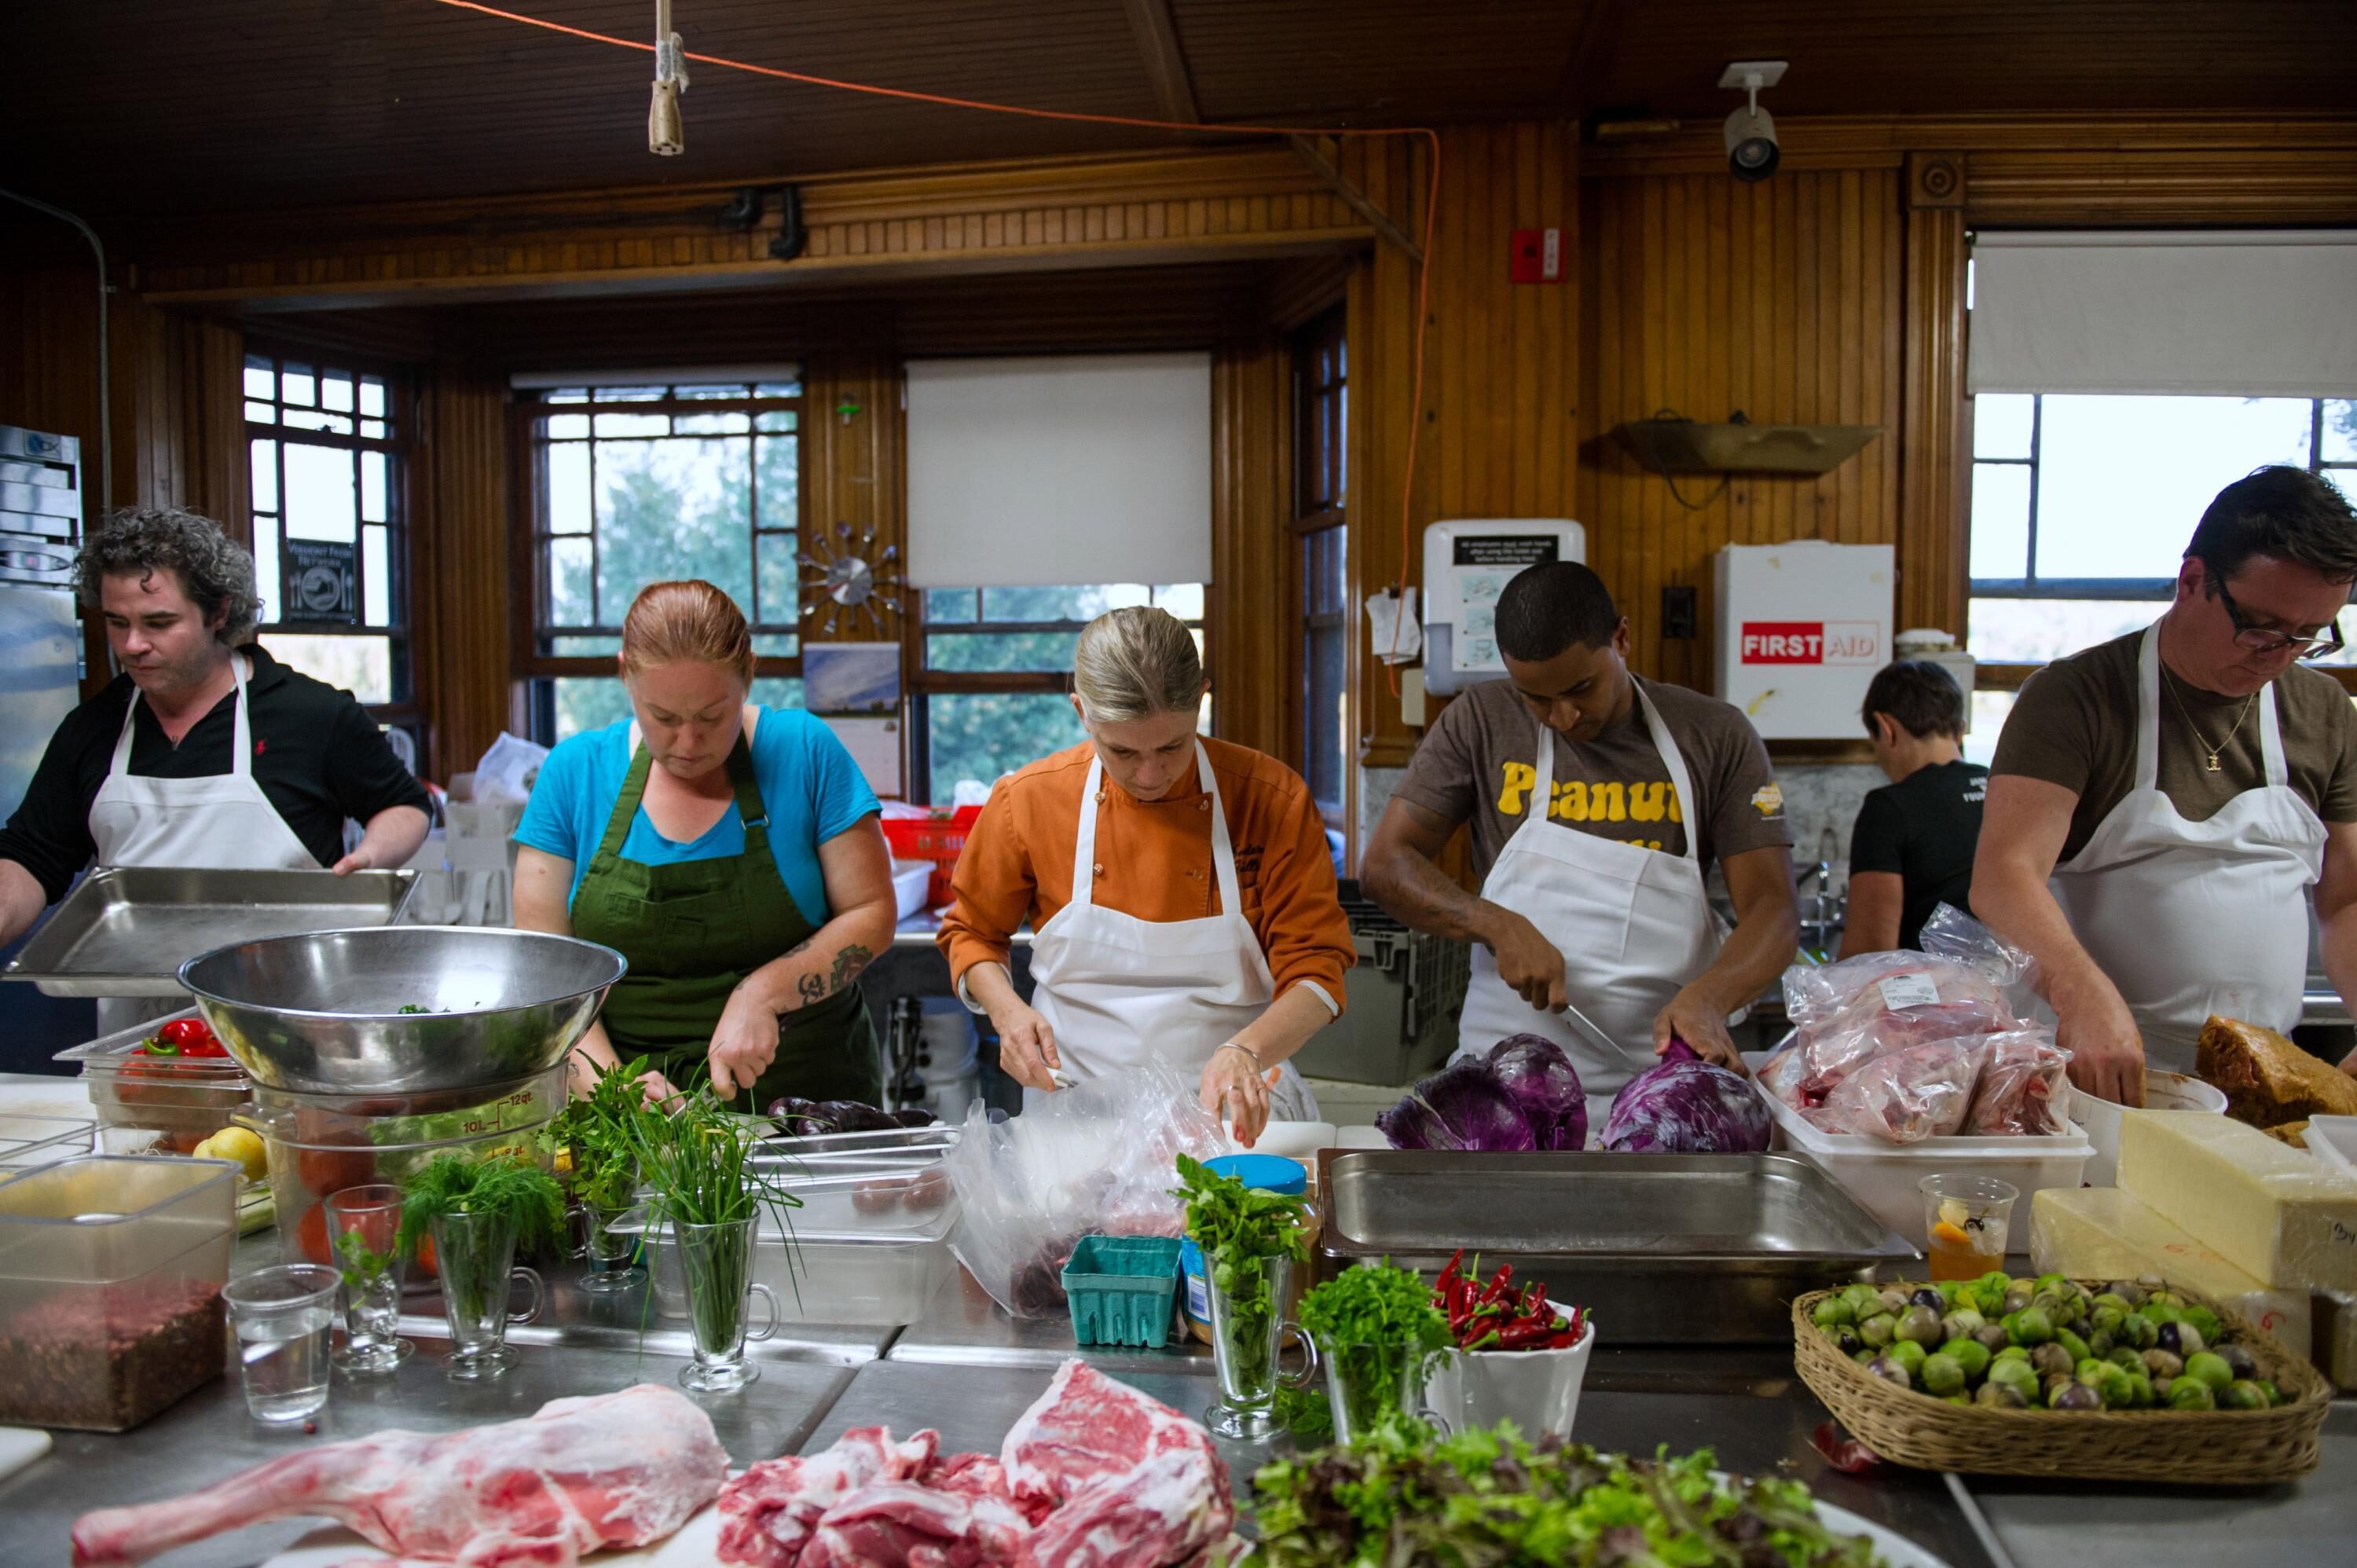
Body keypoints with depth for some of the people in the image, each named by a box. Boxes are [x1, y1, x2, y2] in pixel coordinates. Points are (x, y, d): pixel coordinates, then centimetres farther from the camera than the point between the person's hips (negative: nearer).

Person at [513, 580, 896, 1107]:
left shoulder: (804, 751, -2)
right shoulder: (574, 772, 2)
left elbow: (871, 913, -1)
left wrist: (762, 993, -15)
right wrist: (606, 1081, -16)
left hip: (801, 1090, -1)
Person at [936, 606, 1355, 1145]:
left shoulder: (1274, 800, -6)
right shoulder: (1028, 800, -3)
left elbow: (1317, 971, -6)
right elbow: (971, 932, 12)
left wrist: (1246, 1051, -25)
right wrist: (1007, 1012, -7)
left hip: (1234, 1110, -1)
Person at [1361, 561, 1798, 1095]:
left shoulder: (1716, 736, 3)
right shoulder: (1480, 723, 2)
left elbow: (1772, 908, 1)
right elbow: (1384, 865, 3)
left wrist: (1707, 998, -19)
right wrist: (1501, 929, -12)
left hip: (1661, 1074, 0)